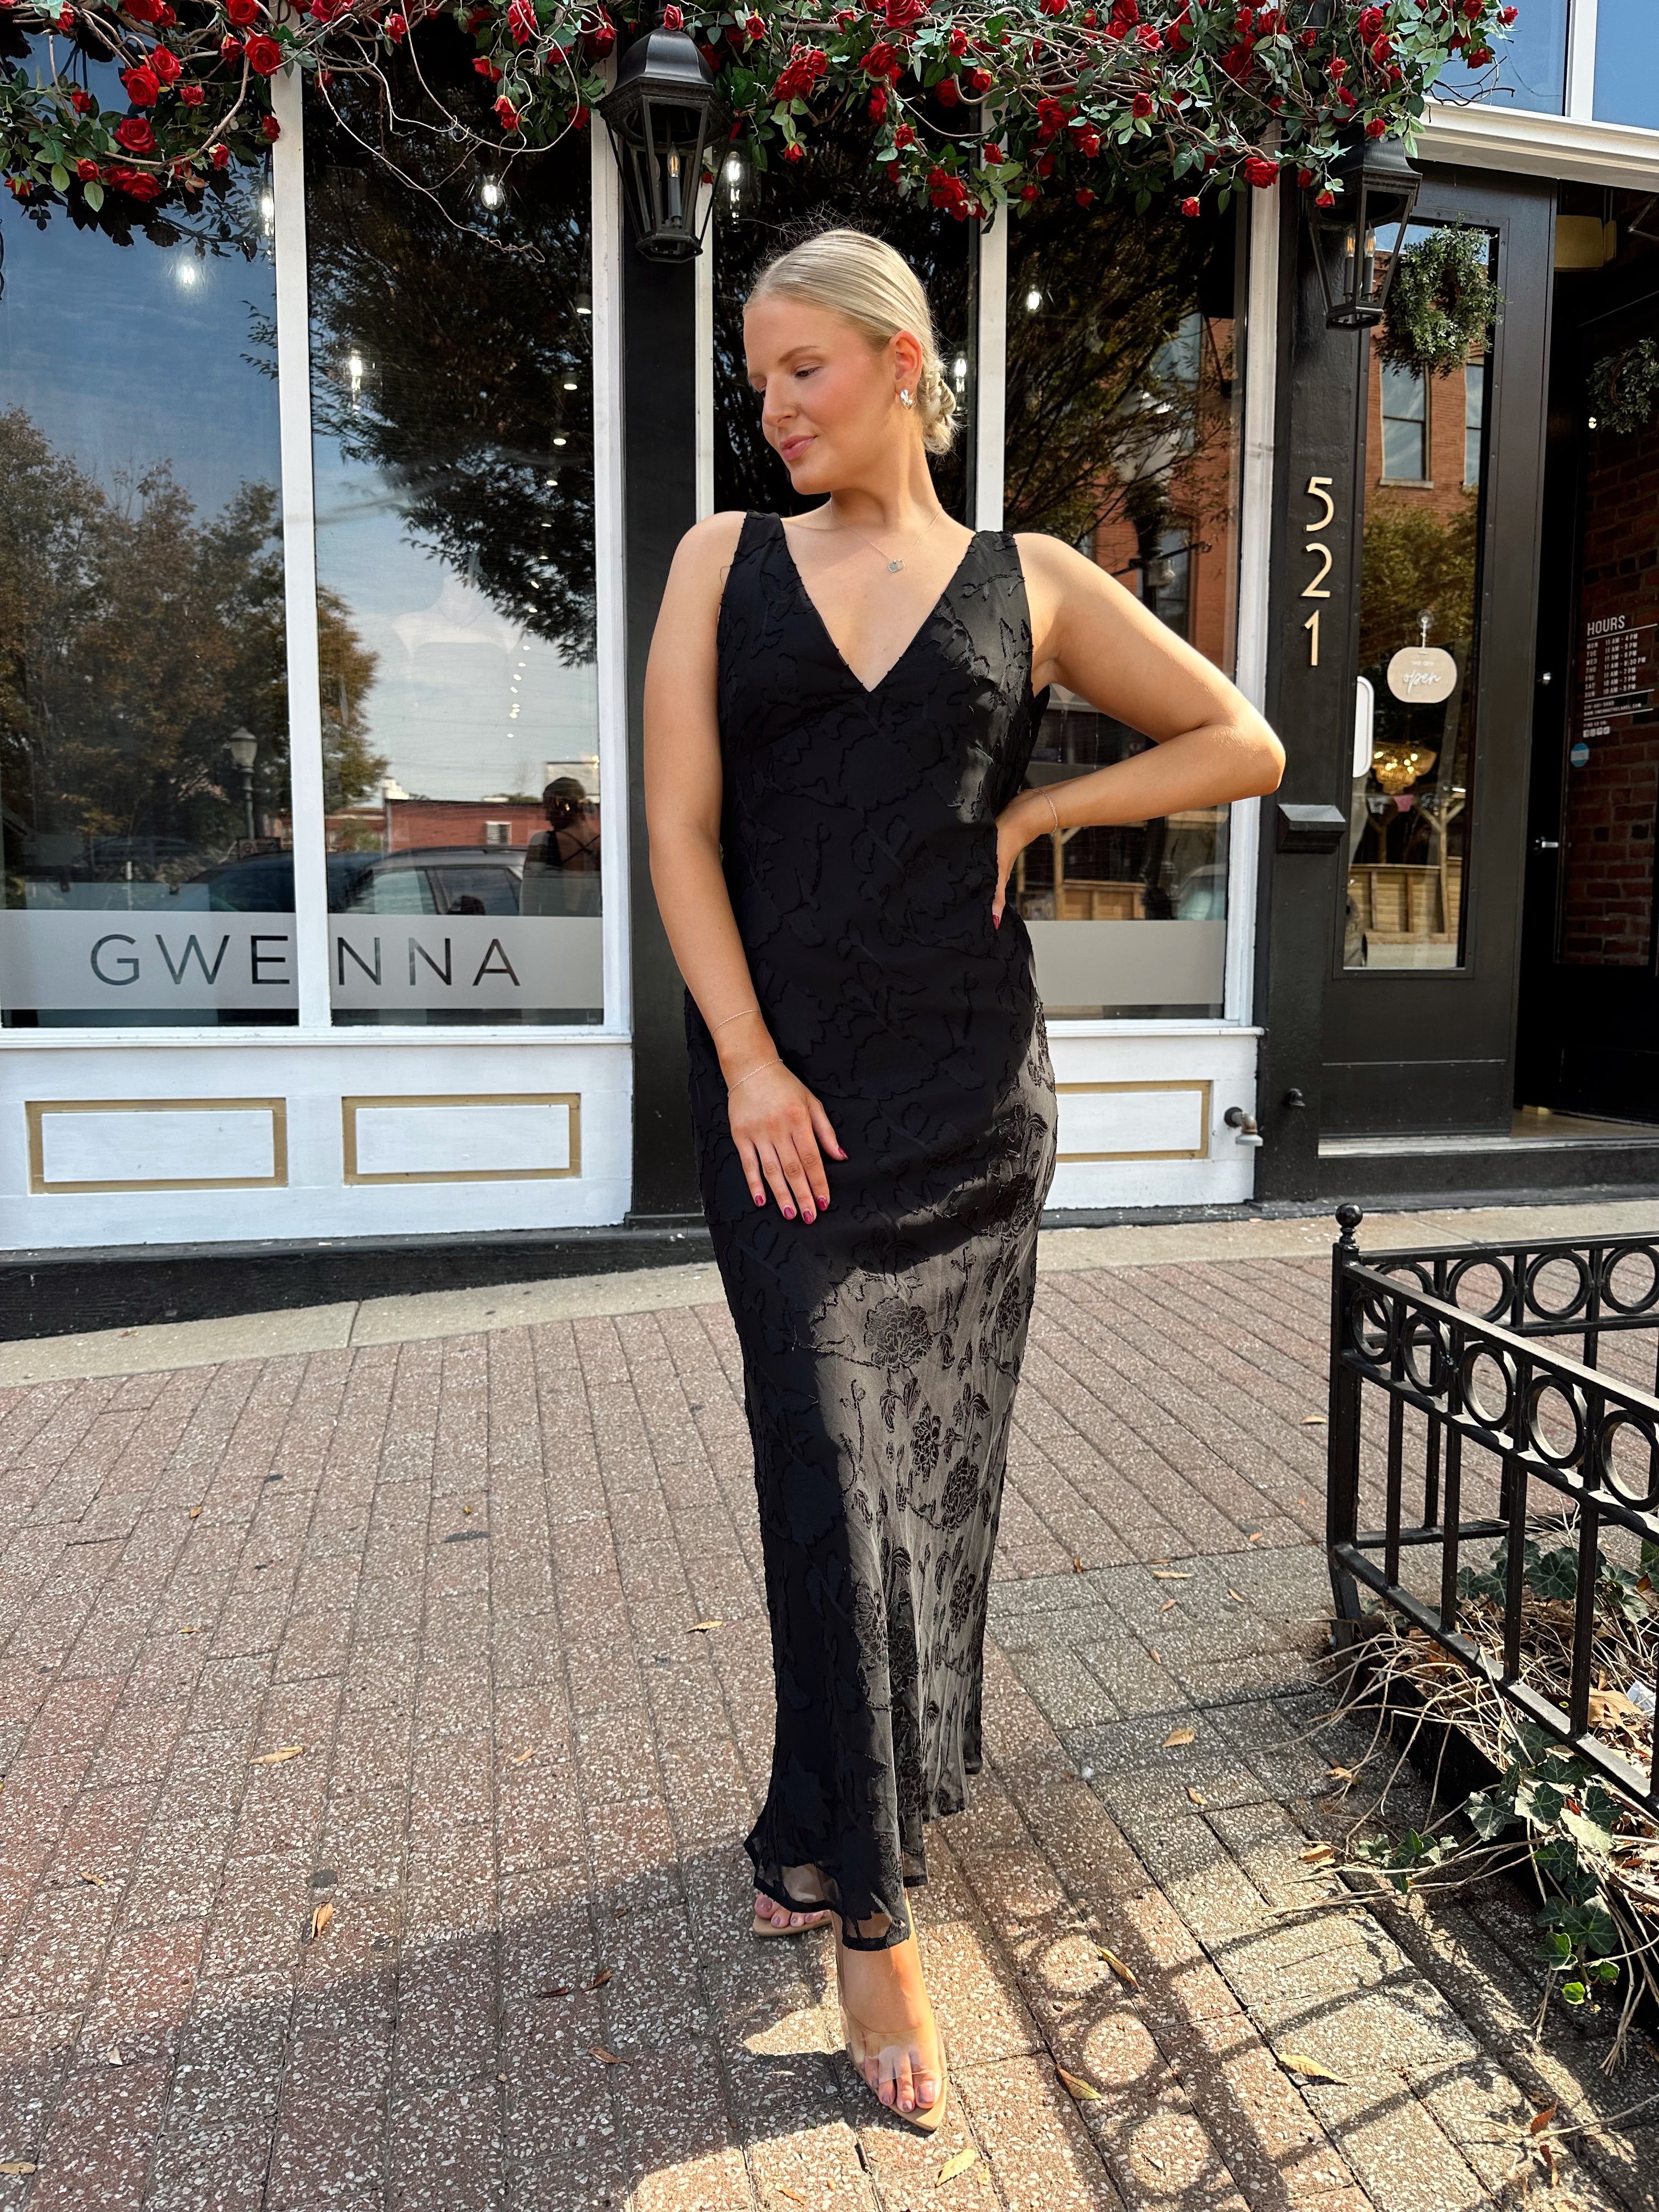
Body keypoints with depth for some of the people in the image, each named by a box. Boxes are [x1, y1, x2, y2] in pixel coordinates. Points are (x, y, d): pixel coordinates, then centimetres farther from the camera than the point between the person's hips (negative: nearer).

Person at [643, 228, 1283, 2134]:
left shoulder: (1027, 584, 9)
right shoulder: (727, 562, 9)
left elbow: (1243, 743, 12)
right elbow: (681, 827, 1)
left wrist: (1035, 813, 1)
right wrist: (749, 1063, -9)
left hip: (970, 1085, 1)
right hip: (782, 1082, -1)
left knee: (932, 1468, 8)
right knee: (829, 1462, -4)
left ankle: (821, 1823, 32)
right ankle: (870, 1918, 11)